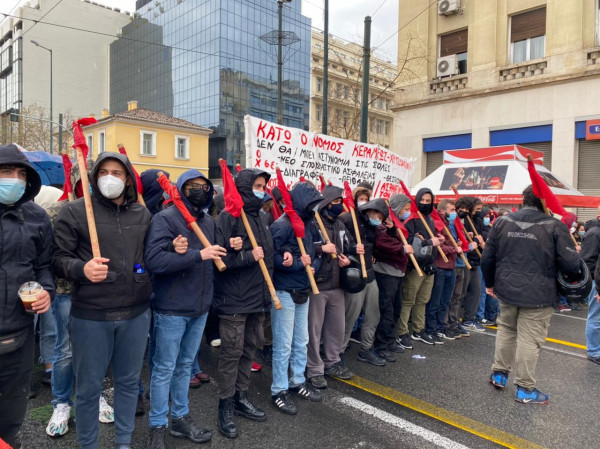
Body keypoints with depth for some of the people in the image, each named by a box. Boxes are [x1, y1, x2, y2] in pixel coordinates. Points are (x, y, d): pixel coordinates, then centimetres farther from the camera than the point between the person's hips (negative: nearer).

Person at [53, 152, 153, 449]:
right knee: (89, 387, 11)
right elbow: (58, 259, -4)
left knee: (129, 381, 17)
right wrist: (82, 269, -24)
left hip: (136, 313, 3)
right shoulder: (74, 211, -3)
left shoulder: (143, 215, 7)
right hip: (90, 316, -3)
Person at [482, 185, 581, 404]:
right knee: (529, 339, 5)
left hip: (507, 290, 4)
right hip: (537, 295, -4)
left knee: (506, 330, 22)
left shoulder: (502, 222, 1)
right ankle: (525, 389, 16)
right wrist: (578, 262, 12)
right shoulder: (554, 226, -12)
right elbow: (571, 264, -12)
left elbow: (487, 257, 3)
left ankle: (499, 373, 32)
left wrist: (490, 283, 16)